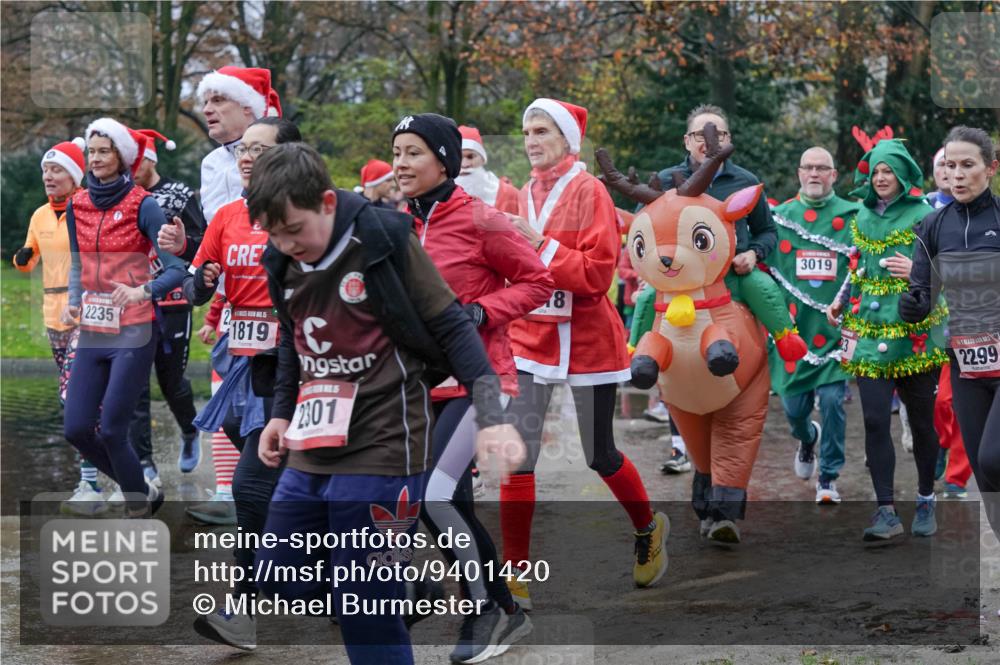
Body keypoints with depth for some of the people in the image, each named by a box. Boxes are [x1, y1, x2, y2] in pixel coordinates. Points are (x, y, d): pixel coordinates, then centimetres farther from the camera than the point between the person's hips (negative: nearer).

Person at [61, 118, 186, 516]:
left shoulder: (142, 206, -9)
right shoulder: (77, 206, 8)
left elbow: (176, 269, -13)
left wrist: (142, 292, -31)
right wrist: (73, 302, 1)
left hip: (133, 333, -6)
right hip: (92, 332, 6)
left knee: (111, 430, -8)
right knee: (76, 429, 3)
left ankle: (139, 509, 15)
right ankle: (143, 491, 25)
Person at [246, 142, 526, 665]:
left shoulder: (385, 240, -13)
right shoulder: (284, 261, 5)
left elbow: (451, 328, -9)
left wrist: (490, 416, -17)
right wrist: (282, 413, 15)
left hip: (381, 451, -7)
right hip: (312, 454, 7)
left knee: (365, 615, -7)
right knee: (280, 576, 10)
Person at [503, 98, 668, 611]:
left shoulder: (588, 192, -10)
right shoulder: (525, 195, 7)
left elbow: (597, 273, -18)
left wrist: (540, 245, -22)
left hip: (586, 341, -5)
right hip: (529, 337, 5)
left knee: (600, 457, 10)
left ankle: (649, 529, 40)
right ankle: (516, 580, 0)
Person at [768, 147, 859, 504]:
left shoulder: (852, 217, 3)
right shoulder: (779, 216, 7)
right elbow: (763, 269, 11)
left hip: (835, 328, -2)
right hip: (793, 328, 2)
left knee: (832, 400, -9)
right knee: (794, 407, 6)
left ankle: (828, 478, 6)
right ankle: (808, 439, 42)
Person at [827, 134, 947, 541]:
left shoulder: (924, 215, -2)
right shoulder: (862, 217, 12)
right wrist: (841, 300, 11)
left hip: (916, 332, -3)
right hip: (871, 331, 3)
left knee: (921, 420, 5)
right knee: (874, 420, -7)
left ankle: (926, 503, 22)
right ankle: (886, 512, -7)